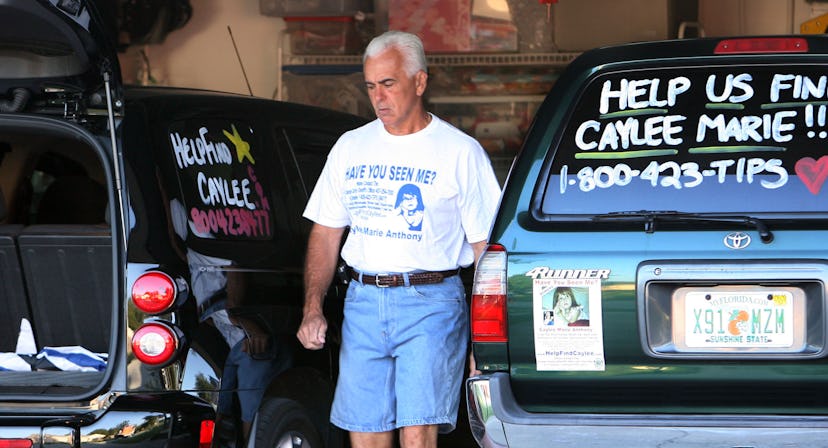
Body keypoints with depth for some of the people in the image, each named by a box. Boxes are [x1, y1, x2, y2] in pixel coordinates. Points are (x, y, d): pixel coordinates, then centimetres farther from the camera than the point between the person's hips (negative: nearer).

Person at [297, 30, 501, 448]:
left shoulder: (460, 152, 0)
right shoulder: (350, 147, 13)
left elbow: (486, 245, -1)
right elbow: (325, 233, 16)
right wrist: (313, 308, 3)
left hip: (430, 304, -4)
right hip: (362, 303, 5)